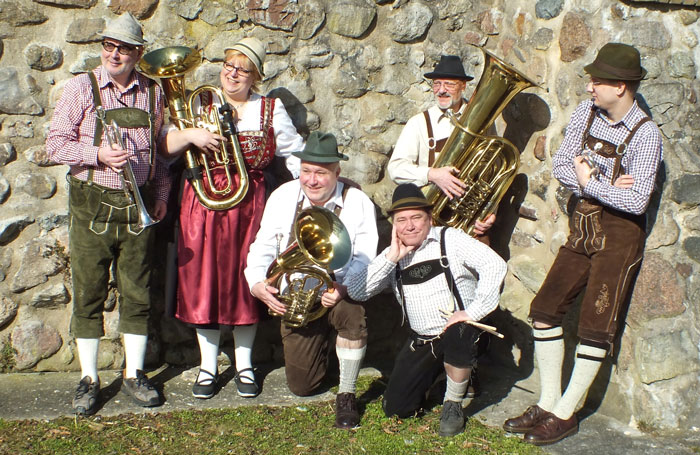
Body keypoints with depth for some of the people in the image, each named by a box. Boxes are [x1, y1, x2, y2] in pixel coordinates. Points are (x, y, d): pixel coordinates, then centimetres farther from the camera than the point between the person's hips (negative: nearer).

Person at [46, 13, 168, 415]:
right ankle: (89, 380, 16)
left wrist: (161, 194, 8)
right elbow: (56, 144, -4)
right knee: (89, 294, 4)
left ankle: (135, 374, 21)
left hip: (138, 204, 2)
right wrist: (99, 154, -18)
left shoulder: (152, 92, 7)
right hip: (93, 204, -2)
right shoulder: (82, 88, -2)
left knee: (137, 294, 7)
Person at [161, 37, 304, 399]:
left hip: (248, 205, 0)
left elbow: (295, 153, 7)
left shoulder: (271, 109, 7)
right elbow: (165, 146, 2)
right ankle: (208, 366, 17)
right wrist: (190, 135, -17)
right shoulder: (201, 103, 6)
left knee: (245, 281, 5)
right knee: (204, 280, 3)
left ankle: (244, 364, 20)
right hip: (203, 203, 0)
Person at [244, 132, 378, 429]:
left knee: (353, 312, -40)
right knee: (301, 386, 3)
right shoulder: (283, 197, -3)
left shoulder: (357, 202, -11)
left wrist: (342, 287, -35)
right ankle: (320, 343, 41)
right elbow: (263, 246, -1)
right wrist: (257, 284, -20)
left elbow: (365, 257, -16)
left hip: (339, 292, -2)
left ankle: (346, 395, -16)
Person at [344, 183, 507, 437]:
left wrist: (473, 312, -25)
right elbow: (356, 291, -7)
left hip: (459, 332, -4)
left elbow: (495, 265, -19)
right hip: (421, 341, 4)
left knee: (456, 335, -39)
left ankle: (453, 405, -11)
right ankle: (436, 371, 29)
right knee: (396, 408, -2)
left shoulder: (450, 240, -9)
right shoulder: (393, 256, 4)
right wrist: (391, 258, -15)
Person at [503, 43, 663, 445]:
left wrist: (590, 183, -14)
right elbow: (561, 164, 0)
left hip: (619, 233, -7)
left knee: (596, 326, -2)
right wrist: (606, 186, -14)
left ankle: (566, 413, 10)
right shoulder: (587, 112, -1)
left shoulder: (645, 134, -19)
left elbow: (636, 201, -23)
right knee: (546, 308, 6)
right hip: (585, 225, 7)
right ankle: (548, 402, 17)